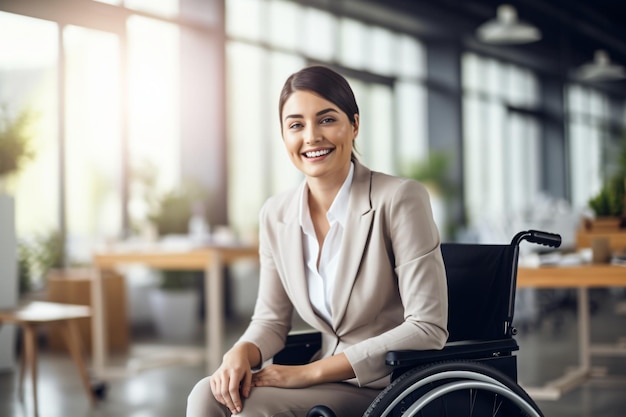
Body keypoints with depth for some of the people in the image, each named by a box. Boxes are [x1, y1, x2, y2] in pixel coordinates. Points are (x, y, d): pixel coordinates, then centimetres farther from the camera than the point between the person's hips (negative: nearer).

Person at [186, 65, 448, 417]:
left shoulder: (400, 200, -14)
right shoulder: (276, 216, 4)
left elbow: (428, 329, -17)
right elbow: (271, 320, 12)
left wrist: (311, 372, -19)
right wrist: (242, 353, -13)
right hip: (328, 383, 6)